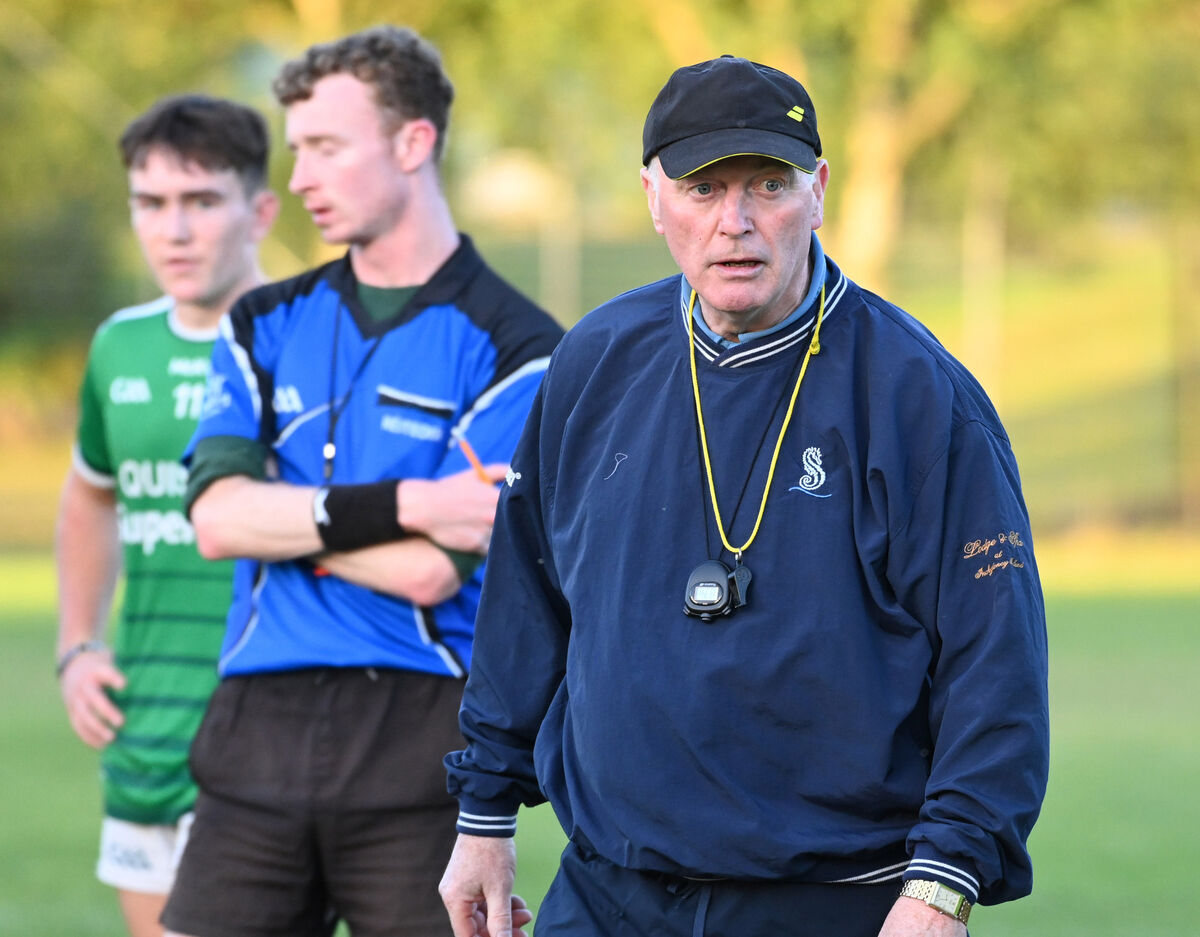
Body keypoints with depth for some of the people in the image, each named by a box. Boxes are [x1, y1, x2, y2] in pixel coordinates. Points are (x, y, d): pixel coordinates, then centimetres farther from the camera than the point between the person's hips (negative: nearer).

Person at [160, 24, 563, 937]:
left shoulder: (512, 345, -3)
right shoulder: (269, 324, 14)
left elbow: (431, 572, -12)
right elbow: (215, 516, -2)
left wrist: (280, 516, -2)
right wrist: (399, 505, -12)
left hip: (418, 747, -4)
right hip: (257, 727, 4)